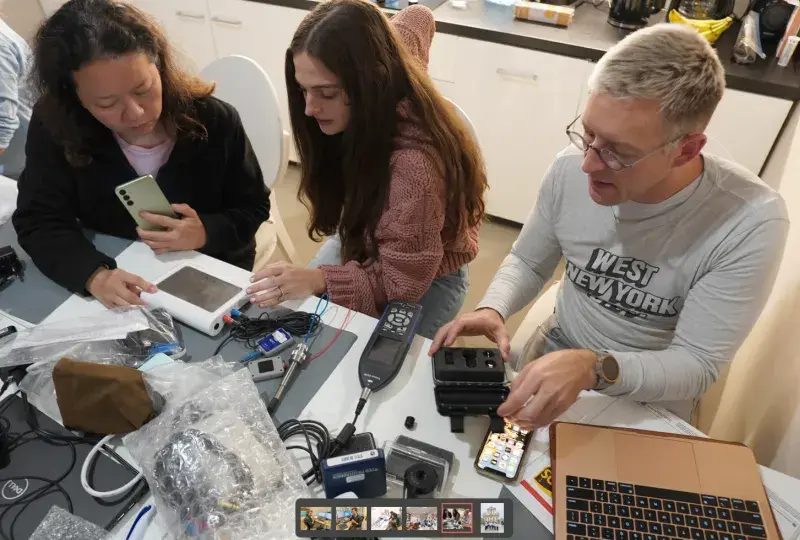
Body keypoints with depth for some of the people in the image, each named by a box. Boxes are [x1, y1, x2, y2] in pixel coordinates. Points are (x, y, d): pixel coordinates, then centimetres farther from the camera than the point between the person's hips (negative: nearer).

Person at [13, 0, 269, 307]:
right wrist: (94, 275, -29)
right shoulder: (53, 128, -11)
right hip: (117, 275, 2)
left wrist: (205, 233, -24)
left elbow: (253, 208, -4)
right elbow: (39, 221, -10)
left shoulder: (217, 122, -14)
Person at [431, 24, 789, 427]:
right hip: (556, 352, 3)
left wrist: (594, 369, -39)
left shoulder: (750, 223, -25)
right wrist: (491, 310, -21)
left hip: (648, 403, -2)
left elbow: (698, 365, -21)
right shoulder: (570, 169, -16)